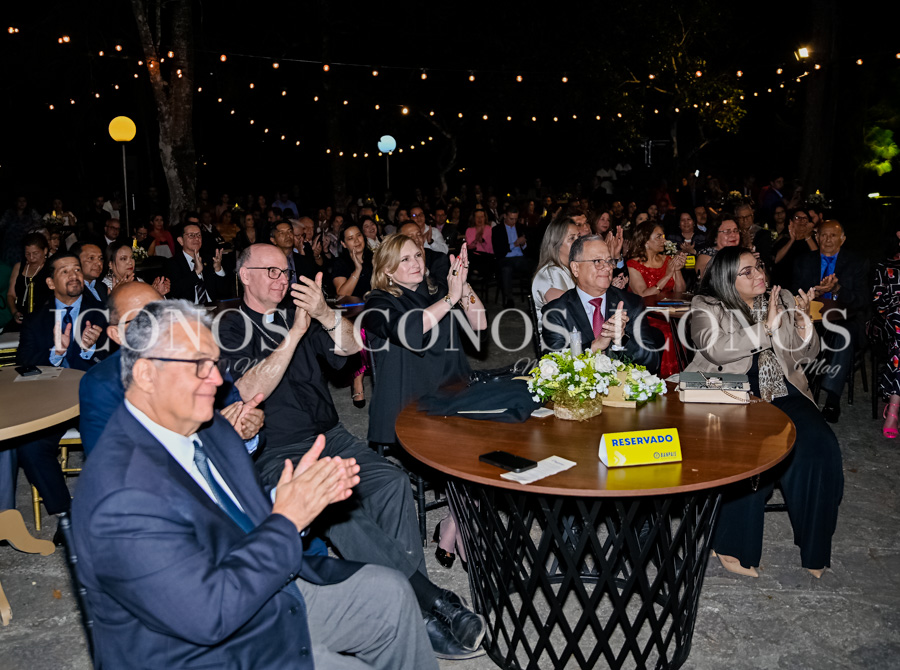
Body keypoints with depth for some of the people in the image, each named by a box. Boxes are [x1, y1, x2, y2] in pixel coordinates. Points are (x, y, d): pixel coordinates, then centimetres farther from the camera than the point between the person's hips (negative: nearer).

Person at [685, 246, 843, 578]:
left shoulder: (783, 300, 15)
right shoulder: (706, 307, 3)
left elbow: (806, 355, 13)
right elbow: (716, 348, -16)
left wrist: (802, 319, -6)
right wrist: (766, 327, -15)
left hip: (781, 393, 4)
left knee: (819, 446, -20)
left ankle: (814, 548, -3)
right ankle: (735, 547, -14)